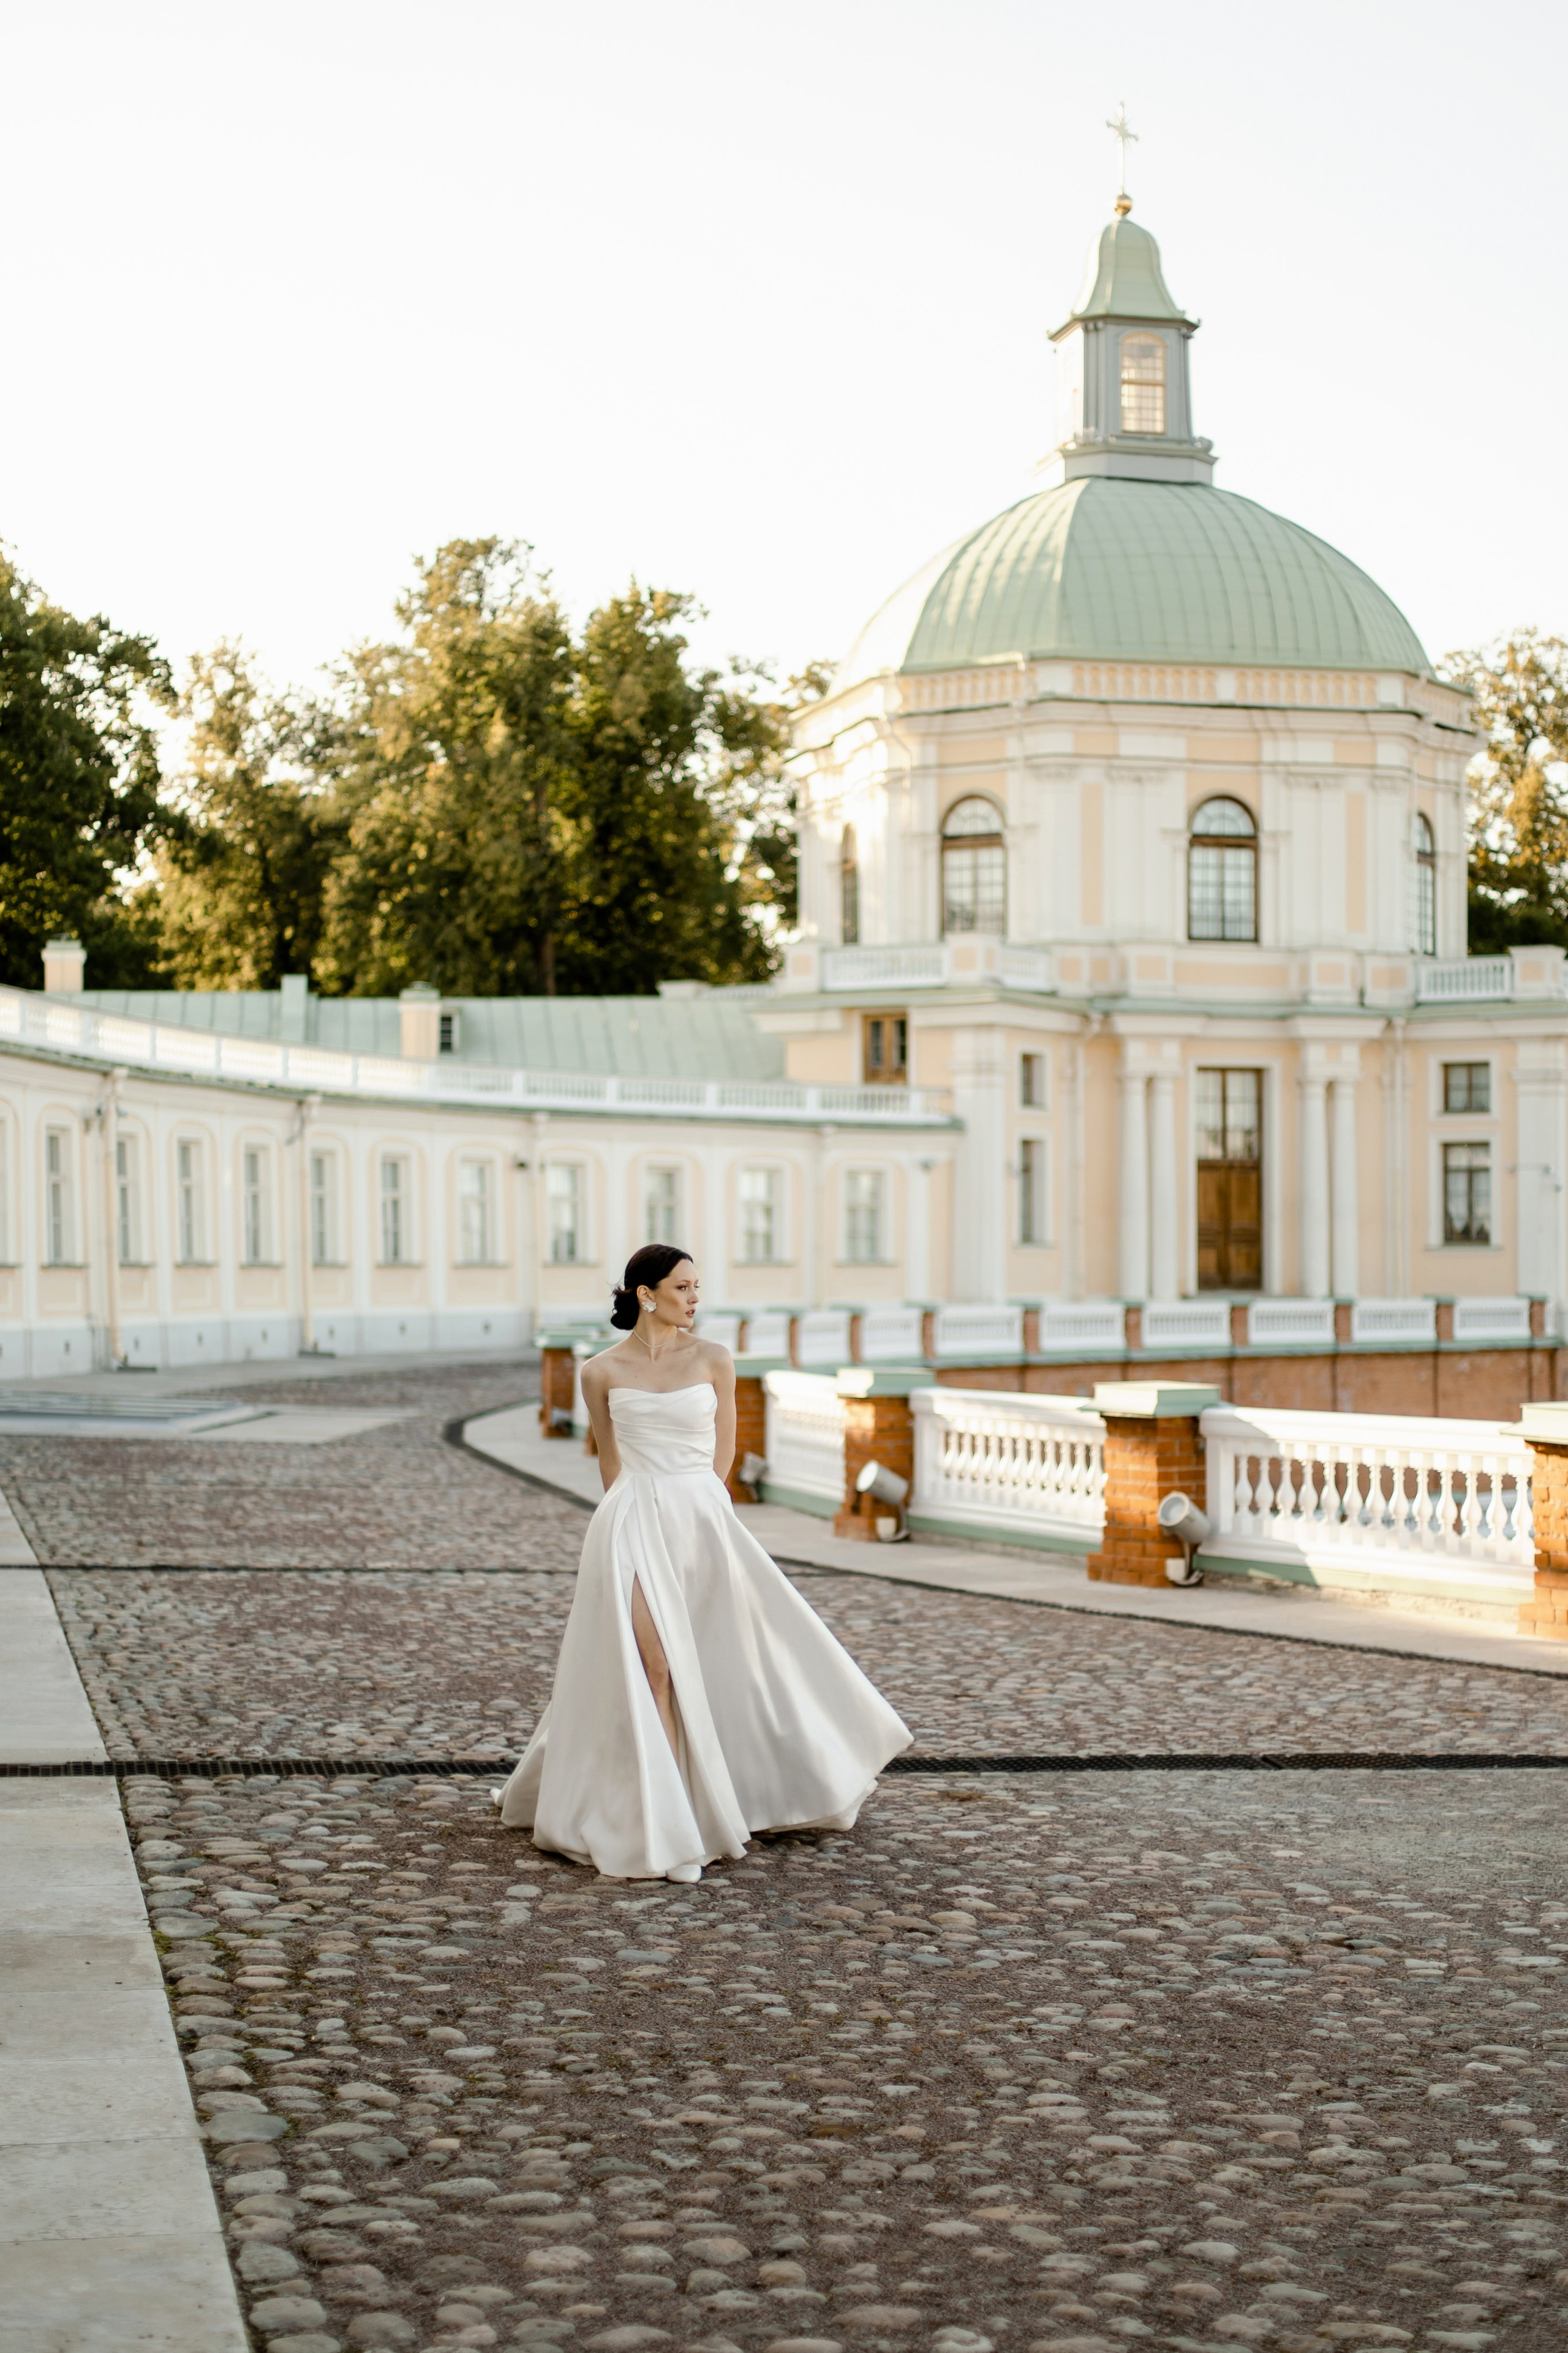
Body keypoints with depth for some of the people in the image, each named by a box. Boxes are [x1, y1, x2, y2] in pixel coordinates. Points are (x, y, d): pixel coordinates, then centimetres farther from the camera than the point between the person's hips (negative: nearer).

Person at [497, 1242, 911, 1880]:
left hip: (703, 1518, 2)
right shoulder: (602, 1372, 3)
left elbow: (723, 1447, 12)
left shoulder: (712, 1360, 4)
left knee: (731, 1655, 9)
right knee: (655, 1667, -10)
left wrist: (694, 1504, 10)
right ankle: (666, 1825, -7)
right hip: (635, 1523, -1)